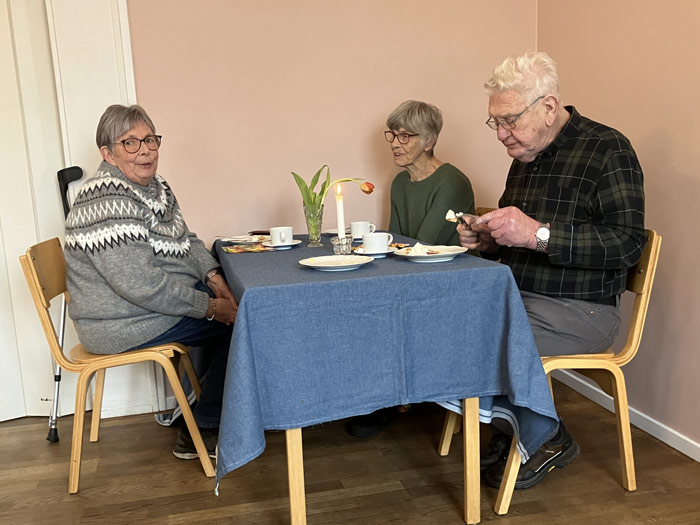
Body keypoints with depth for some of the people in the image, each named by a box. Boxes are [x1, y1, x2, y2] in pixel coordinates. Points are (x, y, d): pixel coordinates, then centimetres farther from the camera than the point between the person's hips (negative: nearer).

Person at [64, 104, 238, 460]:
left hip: (163, 294, 10)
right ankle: (202, 433, 6)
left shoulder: (153, 186, 6)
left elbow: (186, 240, 13)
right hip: (124, 324, -9)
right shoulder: (108, 204, -25)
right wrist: (210, 307, -23)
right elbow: (142, 286, -30)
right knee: (239, 323, -9)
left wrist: (214, 276, -5)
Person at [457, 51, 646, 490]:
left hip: (579, 310, -8)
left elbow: (627, 243, -21)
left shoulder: (607, 149, -11)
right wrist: (487, 238, 2)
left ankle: (550, 440, 3)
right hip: (518, 297, 8)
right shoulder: (527, 157, 14)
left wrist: (537, 234, -29)